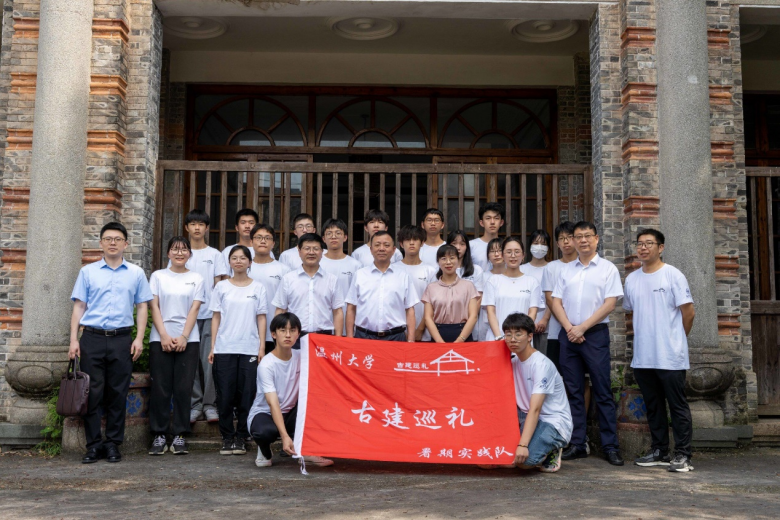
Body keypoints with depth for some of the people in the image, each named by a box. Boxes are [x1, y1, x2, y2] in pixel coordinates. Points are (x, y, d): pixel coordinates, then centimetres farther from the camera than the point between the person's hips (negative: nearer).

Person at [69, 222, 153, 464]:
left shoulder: (136, 273, 9)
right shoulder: (88, 272, 9)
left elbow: (142, 307, 8)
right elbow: (79, 306, 7)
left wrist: (139, 338, -2)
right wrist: (74, 339, -1)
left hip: (122, 338, 0)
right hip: (92, 337, 0)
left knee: (118, 393, 3)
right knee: (92, 392, 0)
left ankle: (113, 443, 12)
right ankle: (93, 444, 8)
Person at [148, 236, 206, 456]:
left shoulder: (196, 279, 10)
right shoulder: (158, 276, 10)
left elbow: (194, 309, 2)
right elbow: (154, 307, 2)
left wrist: (183, 337, -10)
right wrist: (164, 336, -9)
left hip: (188, 340, 0)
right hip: (161, 338, 0)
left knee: (183, 388, -1)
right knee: (160, 388, -1)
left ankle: (179, 436, 5)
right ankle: (159, 435, 6)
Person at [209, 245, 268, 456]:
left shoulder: (257, 288, 8)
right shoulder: (221, 287, 9)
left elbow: (261, 318, 7)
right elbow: (216, 317, 8)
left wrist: (262, 346, -1)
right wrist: (212, 347, 2)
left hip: (249, 349, 0)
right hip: (224, 349, 0)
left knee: (246, 394, -1)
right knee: (225, 395, 0)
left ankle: (241, 437, 10)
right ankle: (227, 437, 11)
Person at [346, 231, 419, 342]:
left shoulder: (403, 275, 8)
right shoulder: (360, 275, 8)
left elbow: (409, 310, 6)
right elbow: (351, 309, 7)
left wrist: (410, 341, -1)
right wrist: (349, 337, 1)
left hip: (395, 337, 0)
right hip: (364, 336, 0)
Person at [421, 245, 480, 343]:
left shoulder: (468, 286, 6)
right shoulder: (431, 288, 8)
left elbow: (473, 316, 0)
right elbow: (428, 318, 2)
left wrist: (459, 340, -12)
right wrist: (440, 342, -12)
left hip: (463, 337, -1)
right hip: (438, 336, 1)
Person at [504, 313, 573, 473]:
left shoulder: (541, 364, -19)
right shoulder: (513, 362, 5)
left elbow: (535, 409, -27)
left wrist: (523, 445, -35)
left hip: (554, 422, -7)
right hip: (527, 417, 7)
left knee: (524, 459, -29)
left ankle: (550, 450, 2)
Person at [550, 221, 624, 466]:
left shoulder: (608, 269, 3)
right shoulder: (566, 270, 14)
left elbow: (609, 303, -5)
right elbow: (556, 302, 10)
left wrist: (582, 328, -11)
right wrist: (569, 328, -6)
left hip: (595, 334, -4)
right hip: (568, 335, 4)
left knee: (602, 391, -3)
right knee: (573, 391, 5)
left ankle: (610, 446, 1)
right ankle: (576, 445, 10)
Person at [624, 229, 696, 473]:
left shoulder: (673, 275, -6)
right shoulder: (631, 279, 10)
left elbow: (688, 312, -5)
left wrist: (676, 339, 4)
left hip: (670, 356, -6)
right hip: (643, 357, 6)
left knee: (678, 406, -1)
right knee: (653, 406, 13)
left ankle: (682, 455, 5)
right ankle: (659, 451, 22)